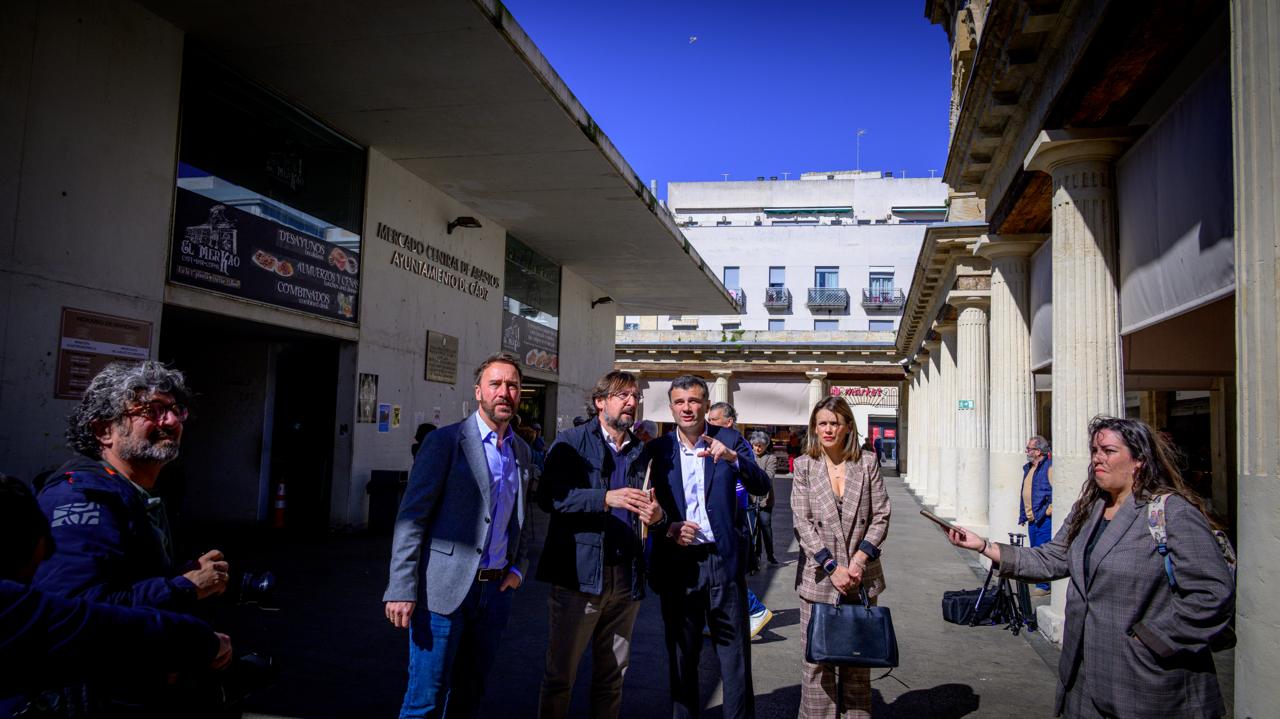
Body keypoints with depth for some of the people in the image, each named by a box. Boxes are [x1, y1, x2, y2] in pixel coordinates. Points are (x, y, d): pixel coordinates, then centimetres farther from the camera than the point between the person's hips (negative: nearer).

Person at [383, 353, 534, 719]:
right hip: (446, 589, -5)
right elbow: (411, 516, -10)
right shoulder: (445, 441, -6)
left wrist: (518, 567, 6)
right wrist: (402, 589, -16)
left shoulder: (522, 452, 12)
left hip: (495, 590, 6)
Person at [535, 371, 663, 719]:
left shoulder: (642, 452, 15)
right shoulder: (572, 442, -1)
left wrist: (657, 514, -6)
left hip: (627, 578, 5)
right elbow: (549, 497, -14)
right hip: (580, 574, -4)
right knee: (560, 674, 4)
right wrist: (606, 498, -24)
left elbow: (650, 507, 18)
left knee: (612, 676, 14)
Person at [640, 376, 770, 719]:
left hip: (723, 561, -1)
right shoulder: (656, 450, 4)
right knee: (681, 655, 13)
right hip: (677, 563, 1)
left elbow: (761, 487, -8)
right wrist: (668, 528, -12)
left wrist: (732, 458, -24)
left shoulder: (729, 441, 1)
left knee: (735, 653, 5)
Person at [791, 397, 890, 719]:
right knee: (817, 659, 2)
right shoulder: (804, 466, 1)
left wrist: (859, 560, -9)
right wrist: (832, 568, -11)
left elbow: (881, 516, 2)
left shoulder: (867, 462, 3)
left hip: (861, 576, 1)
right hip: (819, 576, -1)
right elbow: (803, 522, -4)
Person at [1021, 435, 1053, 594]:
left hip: (1045, 519, -9)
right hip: (1032, 519, 9)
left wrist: (1048, 510, -16)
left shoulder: (1049, 467, -11)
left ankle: (1044, 586, 0)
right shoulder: (1028, 468, 17)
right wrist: (1023, 515, 20)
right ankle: (1042, 585, 20)